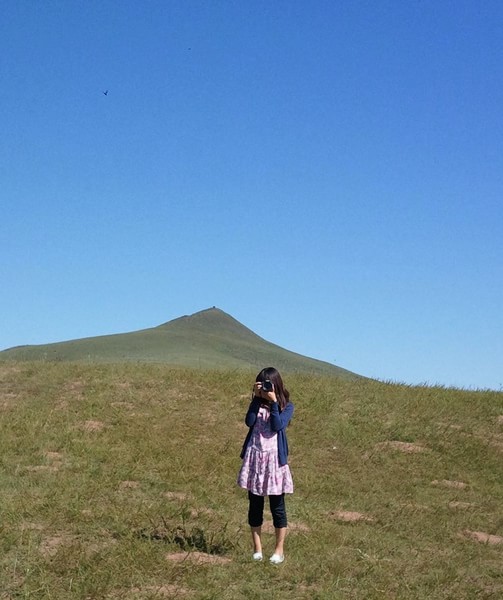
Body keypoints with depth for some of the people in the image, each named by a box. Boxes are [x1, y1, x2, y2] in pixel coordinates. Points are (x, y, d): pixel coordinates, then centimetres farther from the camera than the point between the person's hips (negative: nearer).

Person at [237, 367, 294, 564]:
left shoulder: (286, 406, -1)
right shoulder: (258, 403, 8)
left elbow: (277, 426, -17)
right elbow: (249, 421, -10)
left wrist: (273, 402, -18)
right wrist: (257, 398, -12)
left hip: (274, 458, -3)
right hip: (254, 457, 3)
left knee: (277, 506, 2)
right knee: (255, 505, 7)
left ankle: (279, 550, 13)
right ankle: (257, 549, 15)